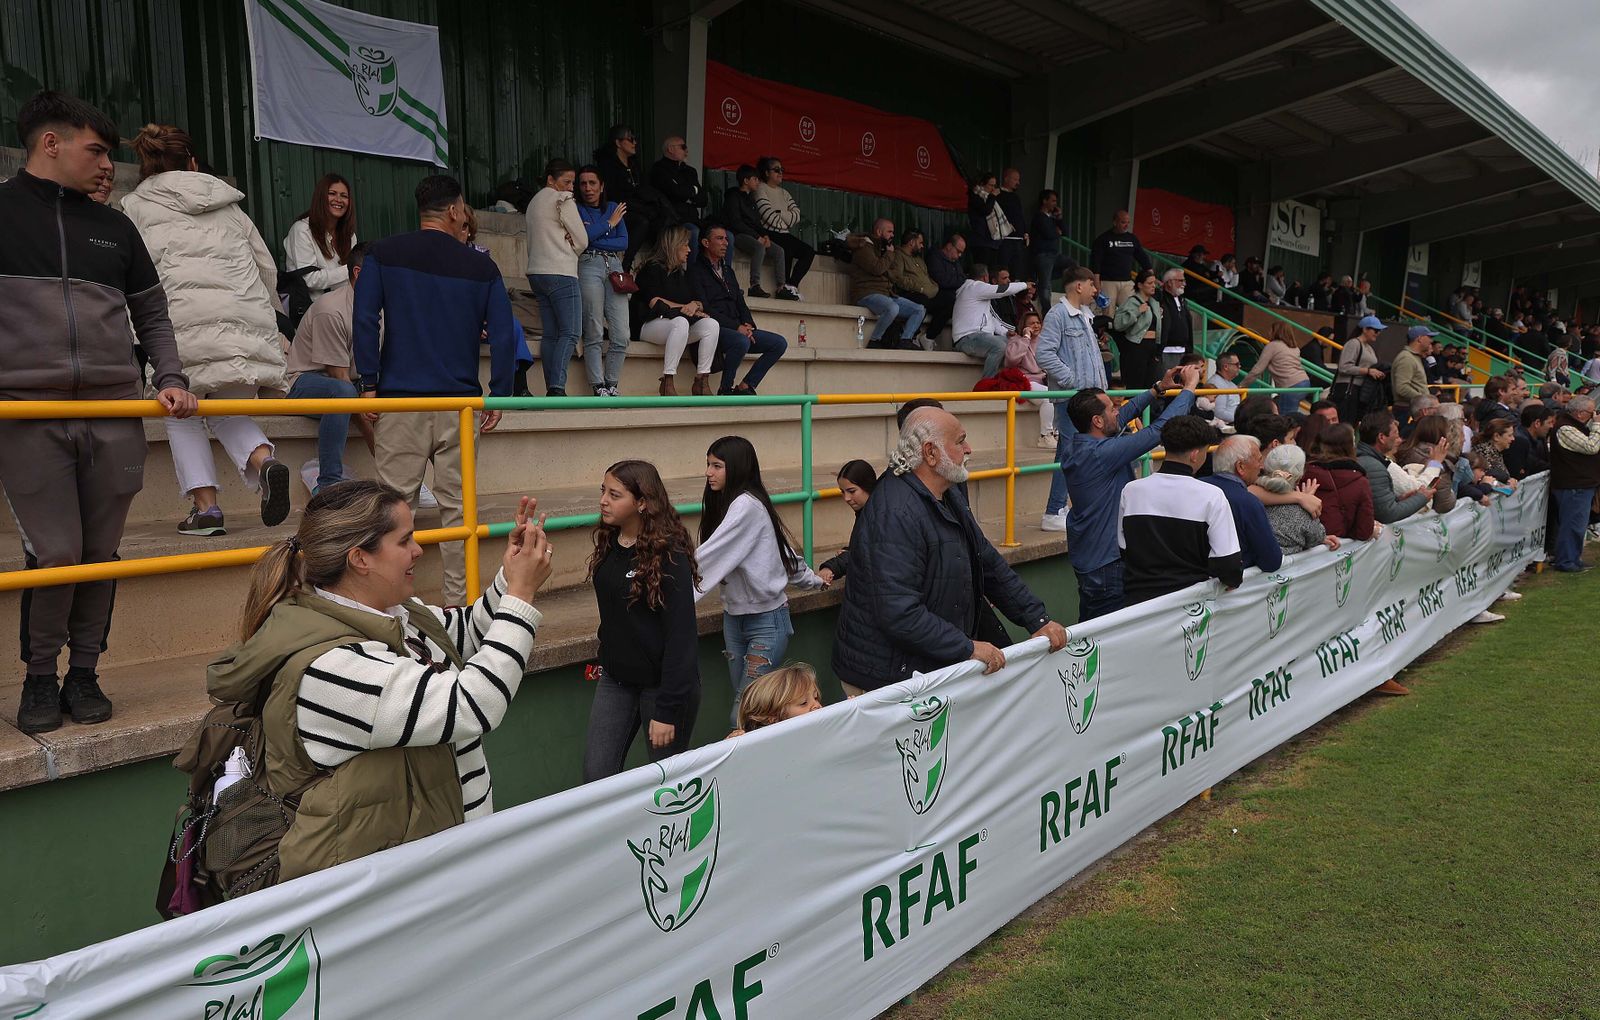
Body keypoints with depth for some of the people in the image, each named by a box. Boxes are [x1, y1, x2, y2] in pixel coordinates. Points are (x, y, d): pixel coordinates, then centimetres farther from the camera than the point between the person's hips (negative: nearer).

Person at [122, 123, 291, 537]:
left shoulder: (136, 206, 15)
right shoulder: (227, 201, 25)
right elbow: (267, 265, 24)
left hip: (186, 319, -3)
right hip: (249, 314, 3)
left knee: (182, 415, 12)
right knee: (230, 412, 15)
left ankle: (205, 507, 1)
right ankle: (264, 460, -16)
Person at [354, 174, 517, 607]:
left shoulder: (383, 254, 4)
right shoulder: (481, 266, 5)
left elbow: (364, 320, -2)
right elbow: (503, 335, 2)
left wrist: (369, 382, 2)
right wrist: (499, 394, 8)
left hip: (400, 397, 0)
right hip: (458, 401, 1)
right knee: (456, 505, 5)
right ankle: (457, 600, 10)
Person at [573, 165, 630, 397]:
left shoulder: (614, 208, 20)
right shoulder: (575, 209, 10)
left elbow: (624, 243, 6)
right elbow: (581, 237, -9)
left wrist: (590, 241, -3)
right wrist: (609, 223, 2)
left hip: (614, 268, 3)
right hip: (589, 267, -3)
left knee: (622, 335, -5)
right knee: (594, 334, -7)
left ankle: (612, 384, 6)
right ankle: (598, 387, -3)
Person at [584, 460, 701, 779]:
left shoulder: (668, 555, -18)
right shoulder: (609, 543, 3)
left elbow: (680, 636, -19)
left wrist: (667, 711, -20)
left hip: (661, 682, -6)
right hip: (616, 679, 6)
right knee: (596, 775, 1)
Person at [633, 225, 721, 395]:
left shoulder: (682, 273, 23)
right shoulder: (653, 268, 0)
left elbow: (698, 301, 16)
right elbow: (654, 302, -11)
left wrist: (695, 305, -9)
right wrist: (685, 308, -9)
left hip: (680, 323, 7)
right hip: (649, 325, -7)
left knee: (711, 324, -19)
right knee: (681, 322, -38)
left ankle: (702, 381, -23)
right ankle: (668, 383, -38)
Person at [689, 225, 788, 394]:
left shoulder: (728, 271, 26)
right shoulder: (696, 271, 0)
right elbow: (705, 309, -11)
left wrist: (748, 325, 0)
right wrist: (736, 327, -16)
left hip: (738, 329, 8)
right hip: (714, 329, -8)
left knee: (779, 343, -5)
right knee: (742, 342, -38)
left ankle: (745, 387, -6)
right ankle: (725, 390, -19)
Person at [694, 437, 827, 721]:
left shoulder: (746, 505, -20)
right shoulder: (726, 503, 8)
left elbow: (710, 557, -25)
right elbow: (786, 548, 16)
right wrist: (812, 579, 26)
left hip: (766, 620, -9)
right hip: (734, 617, 9)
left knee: (745, 717, -13)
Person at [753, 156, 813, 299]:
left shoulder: (784, 193, 22)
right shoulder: (761, 190, 0)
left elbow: (796, 214, 8)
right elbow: (770, 217, -13)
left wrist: (780, 214, -7)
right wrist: (788, 220, 1)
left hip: (784, 235, 8)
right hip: (769, 234, -8)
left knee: (809, 251, -13)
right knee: (788, 249, -35)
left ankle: (791, 285, -21)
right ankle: (783, 286, -26)